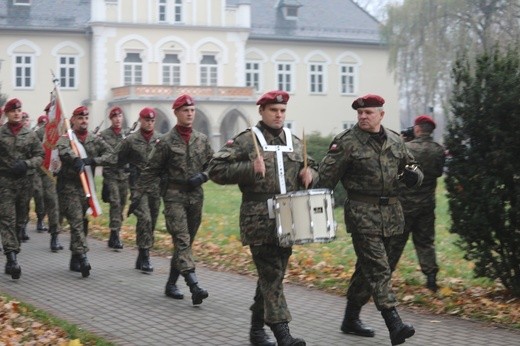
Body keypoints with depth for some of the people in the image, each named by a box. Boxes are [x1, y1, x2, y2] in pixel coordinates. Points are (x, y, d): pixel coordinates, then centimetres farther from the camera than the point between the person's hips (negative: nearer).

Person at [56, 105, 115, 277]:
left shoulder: (95, 139, 9)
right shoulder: (66, 138, -2)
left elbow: (111, 155, -2)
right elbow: (62, 150, -26)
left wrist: (92, 160, -17)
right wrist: (76, 159, -43)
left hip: (87, 186, 5)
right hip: (69, 186, -5)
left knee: (83, 223, 10)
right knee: (76, 222, -14)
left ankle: (75, 260, 21)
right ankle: (82, 258, -21)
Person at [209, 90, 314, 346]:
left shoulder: (295, 143, 15)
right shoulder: (245, 141, -2)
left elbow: (312, 169, 27)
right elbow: (216, 170, -6)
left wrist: (309, 174, 3)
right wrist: (249, 169, -17)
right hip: (259, 221, -6)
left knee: (273, 274, 12)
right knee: (271, 275, -11)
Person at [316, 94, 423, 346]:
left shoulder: (395, 140, 10)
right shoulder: (346, 142, -6)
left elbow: (410, 165, 20)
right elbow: (326, 178, -6)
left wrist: (413, 174, -4)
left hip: (390, 213, 6)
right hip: (362, 213, -6)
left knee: (367, 267, 15)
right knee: (378, 268, -13)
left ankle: (351, 319, 28)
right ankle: (394, 325, -19)